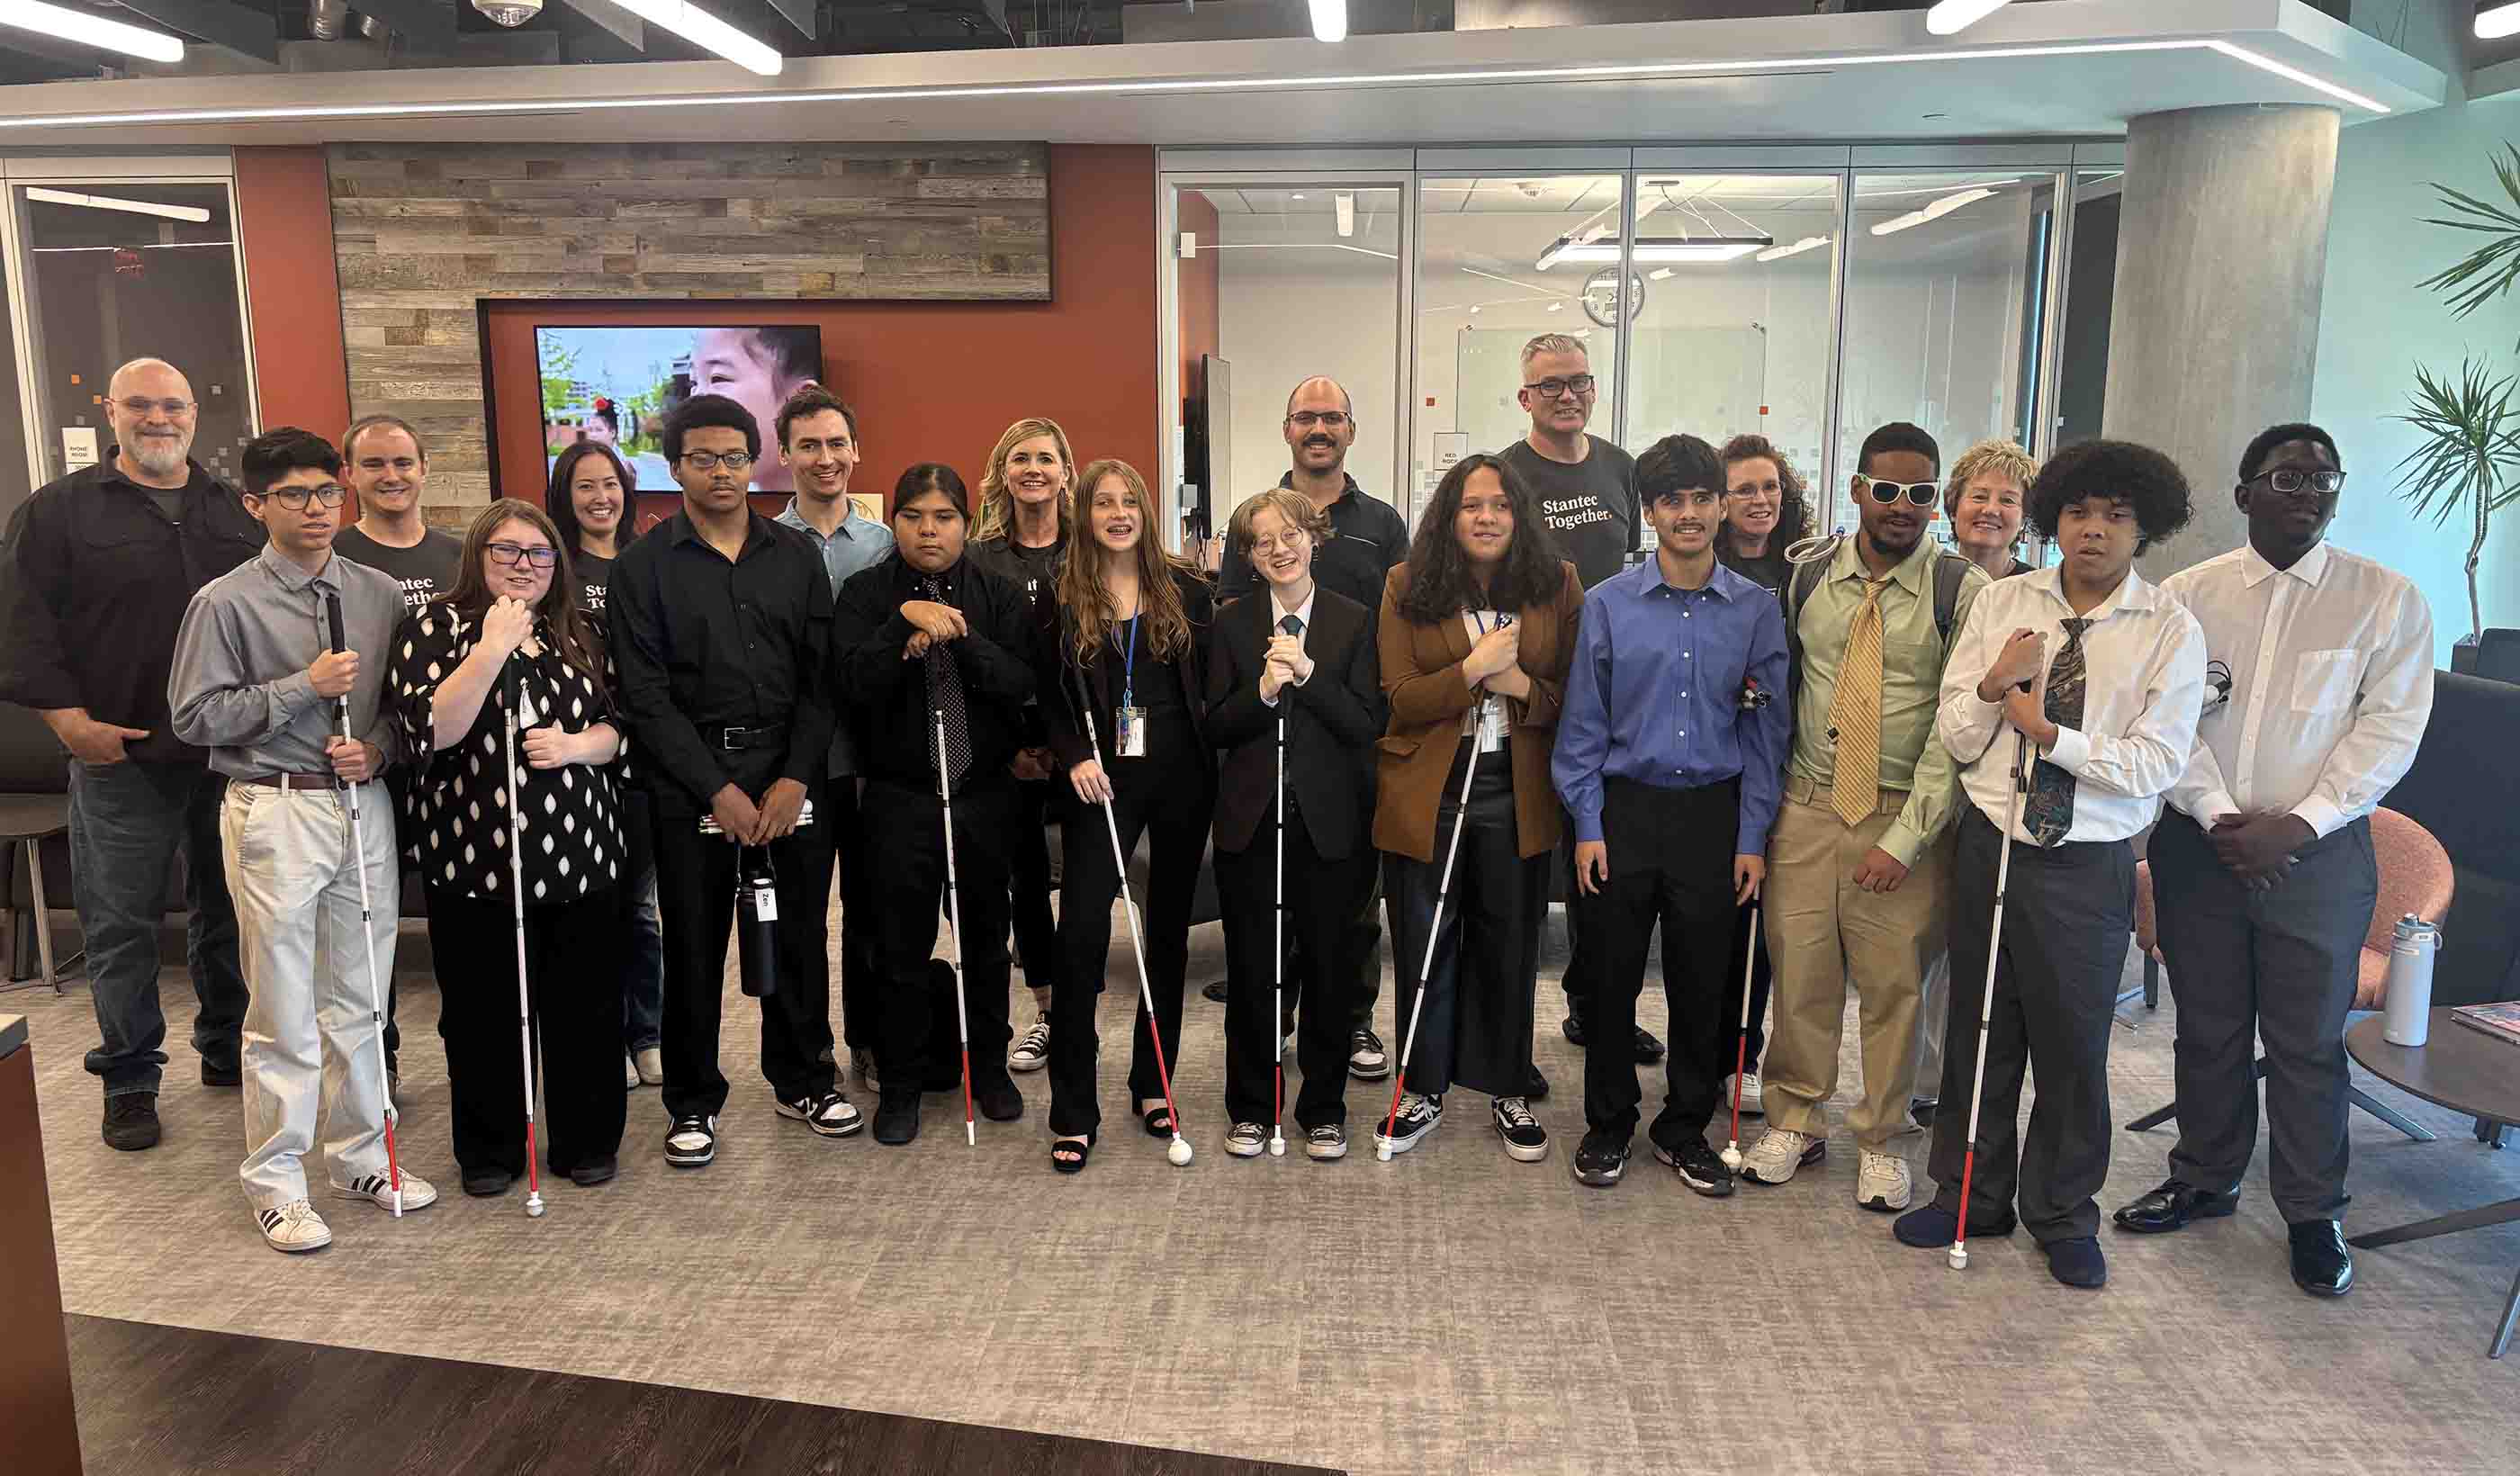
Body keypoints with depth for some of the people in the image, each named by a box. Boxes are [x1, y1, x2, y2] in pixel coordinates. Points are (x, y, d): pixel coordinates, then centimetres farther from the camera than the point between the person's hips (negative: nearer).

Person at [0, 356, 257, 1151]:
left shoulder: (238, 510, 10)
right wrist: (71, 719, -11)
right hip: (121, 755, -3)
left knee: (229, 910, 13)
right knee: (121, 923, 3)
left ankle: (228, 1050, 28)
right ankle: (129, 1078, 16)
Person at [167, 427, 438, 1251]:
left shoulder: (379, 594, 6)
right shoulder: (225, 603, -6)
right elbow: (195, 717, -7)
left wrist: (377, 747, -6)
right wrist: (304, 686, -14)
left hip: (364, 805, 4)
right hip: (275, 813, -4)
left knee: (361, 998, 14)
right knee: (284, 1009, 1)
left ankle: (359, 1157, 29)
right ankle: (274, 1181, 16)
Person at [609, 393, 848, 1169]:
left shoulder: (796, 556, 7)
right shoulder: (643, 566, 0)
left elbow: (820, 676, 3)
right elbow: (646, 695, -6)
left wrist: (795, 777, -8)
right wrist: (719, 791, -12)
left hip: (790, 773, 2)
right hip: (690, 779, -2)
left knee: (798, 932, 9)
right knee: (694, 944, 6)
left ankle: (803, 1079, 27)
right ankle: (694, 1100, 21)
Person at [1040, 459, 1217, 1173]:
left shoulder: (1188, 590, 4)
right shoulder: (1061, 596, 2)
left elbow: (1212, 684, 5)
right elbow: (1047, 696, 3)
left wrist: (1212, 758, -5)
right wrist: (1075, 757, -11)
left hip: (1181, 776, 2)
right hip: (1103, 779, -2)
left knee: (1169, 928, 10)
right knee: (1081, 933, -9)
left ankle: (1153, 1085, 25)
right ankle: (1073, 1112, -1)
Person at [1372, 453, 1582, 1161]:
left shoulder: (1558, 586, 0)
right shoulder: (1407, 587, -3)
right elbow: (1398, 698, -7)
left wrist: (1521, 687, -17)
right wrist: (1473, 669, -19)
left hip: (1517, 795, 1)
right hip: (1425, 794, -1)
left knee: (1511, 949, 11)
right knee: (1425, 948, 10)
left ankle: (1508, 1092, 29)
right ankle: (1423, 1091, 27)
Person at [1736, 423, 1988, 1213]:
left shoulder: (1962, 589, -7)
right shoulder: (1807, 578, 5)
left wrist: (1905, 839, -15)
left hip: (1907, 816, -2)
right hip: (1808, 805, 3)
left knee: (1894, 983, 6)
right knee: (1798, 971, 8)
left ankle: (1881, 1140, 25)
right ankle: (1796, 1120, 27)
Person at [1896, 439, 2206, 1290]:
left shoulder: (2170, 632, -6)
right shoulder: (2000, 604, 2)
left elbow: (2157, 764, -12)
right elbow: (1956, 738, 1)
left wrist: (2050, 733, -19)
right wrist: (1992, 684, -17)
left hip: (2088, 862, -2)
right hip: (1990, 842, 3)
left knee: (2072, 1045, 9)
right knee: (1978, 1032, 14)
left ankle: (2063, 1217, 30)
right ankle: (1970, 1195, 32)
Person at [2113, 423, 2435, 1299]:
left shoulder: (2387, 601, -2)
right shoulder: (2187, 595, 2)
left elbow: (2389, 729, -7)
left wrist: (2296, 825, -15)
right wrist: (2216, 816, -12)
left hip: (2320, 855, -1)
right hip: (2199, 845, 2)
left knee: (2307, 1040, 6)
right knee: (2207, 1028, 13)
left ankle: (2313, 1215, 23)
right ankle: (2204, 1180, 31)